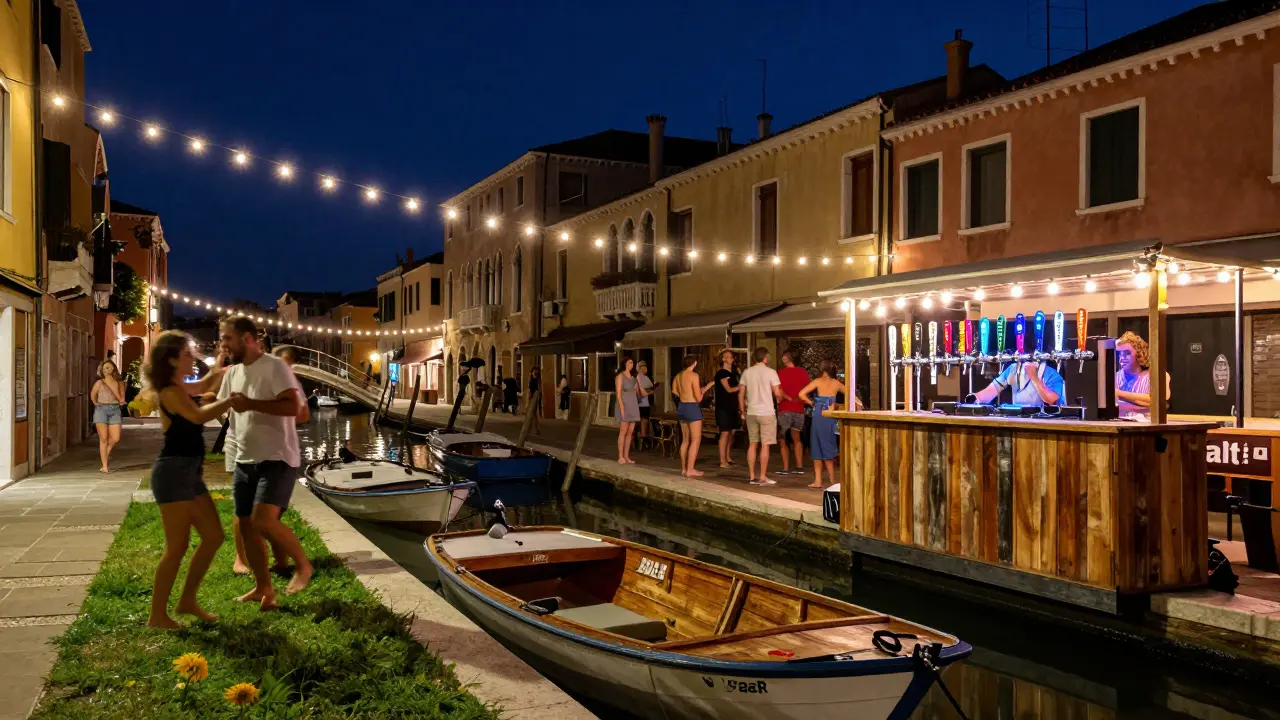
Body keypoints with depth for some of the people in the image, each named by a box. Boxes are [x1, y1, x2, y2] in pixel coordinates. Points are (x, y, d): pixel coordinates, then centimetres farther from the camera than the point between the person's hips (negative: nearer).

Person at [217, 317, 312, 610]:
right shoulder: (232, 372, 12)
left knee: (264, 521, -21)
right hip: (245, 460, 9)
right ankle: (263, 587, 22)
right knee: (246, 525, 9)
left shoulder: (274, 366, -13)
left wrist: (250, 404, -25)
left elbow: (293, 407, -24)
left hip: (277, 459, -8)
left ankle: (302, 564, 1)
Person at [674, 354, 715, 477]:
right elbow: (698, 398, -15)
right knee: (696, 440, -3)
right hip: (692, 408, -8)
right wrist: (703, 391, 5)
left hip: (681, 407, 8)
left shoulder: (678, 375, 7)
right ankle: (690, 470, -8)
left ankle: (683, 468, 17)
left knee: (685, 439, 15)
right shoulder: (694, 376, -14)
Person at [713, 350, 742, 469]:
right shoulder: (721, 373, -7)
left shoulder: (734, 372, 15)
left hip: (732, 406, 7)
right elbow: (729, 389, -15)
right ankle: (722, 461, -8)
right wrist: (741, 386, -16)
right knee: (725, 432, -9)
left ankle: (728, 458, 15)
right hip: (723, 407, -7)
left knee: (732, 432, 7)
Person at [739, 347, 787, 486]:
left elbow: (741, 395, 7)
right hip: (766, 412, -5)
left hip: (751, 412, 5)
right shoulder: (770, 372, -7)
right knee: (765, 445, -1)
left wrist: (743, 411, 17)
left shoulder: (747, 372, 6)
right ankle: (763, 478, -1)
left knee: (752, 444, 10)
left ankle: (752, 476, 13)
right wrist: (786, 397, 13)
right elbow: (777, 393, -9)